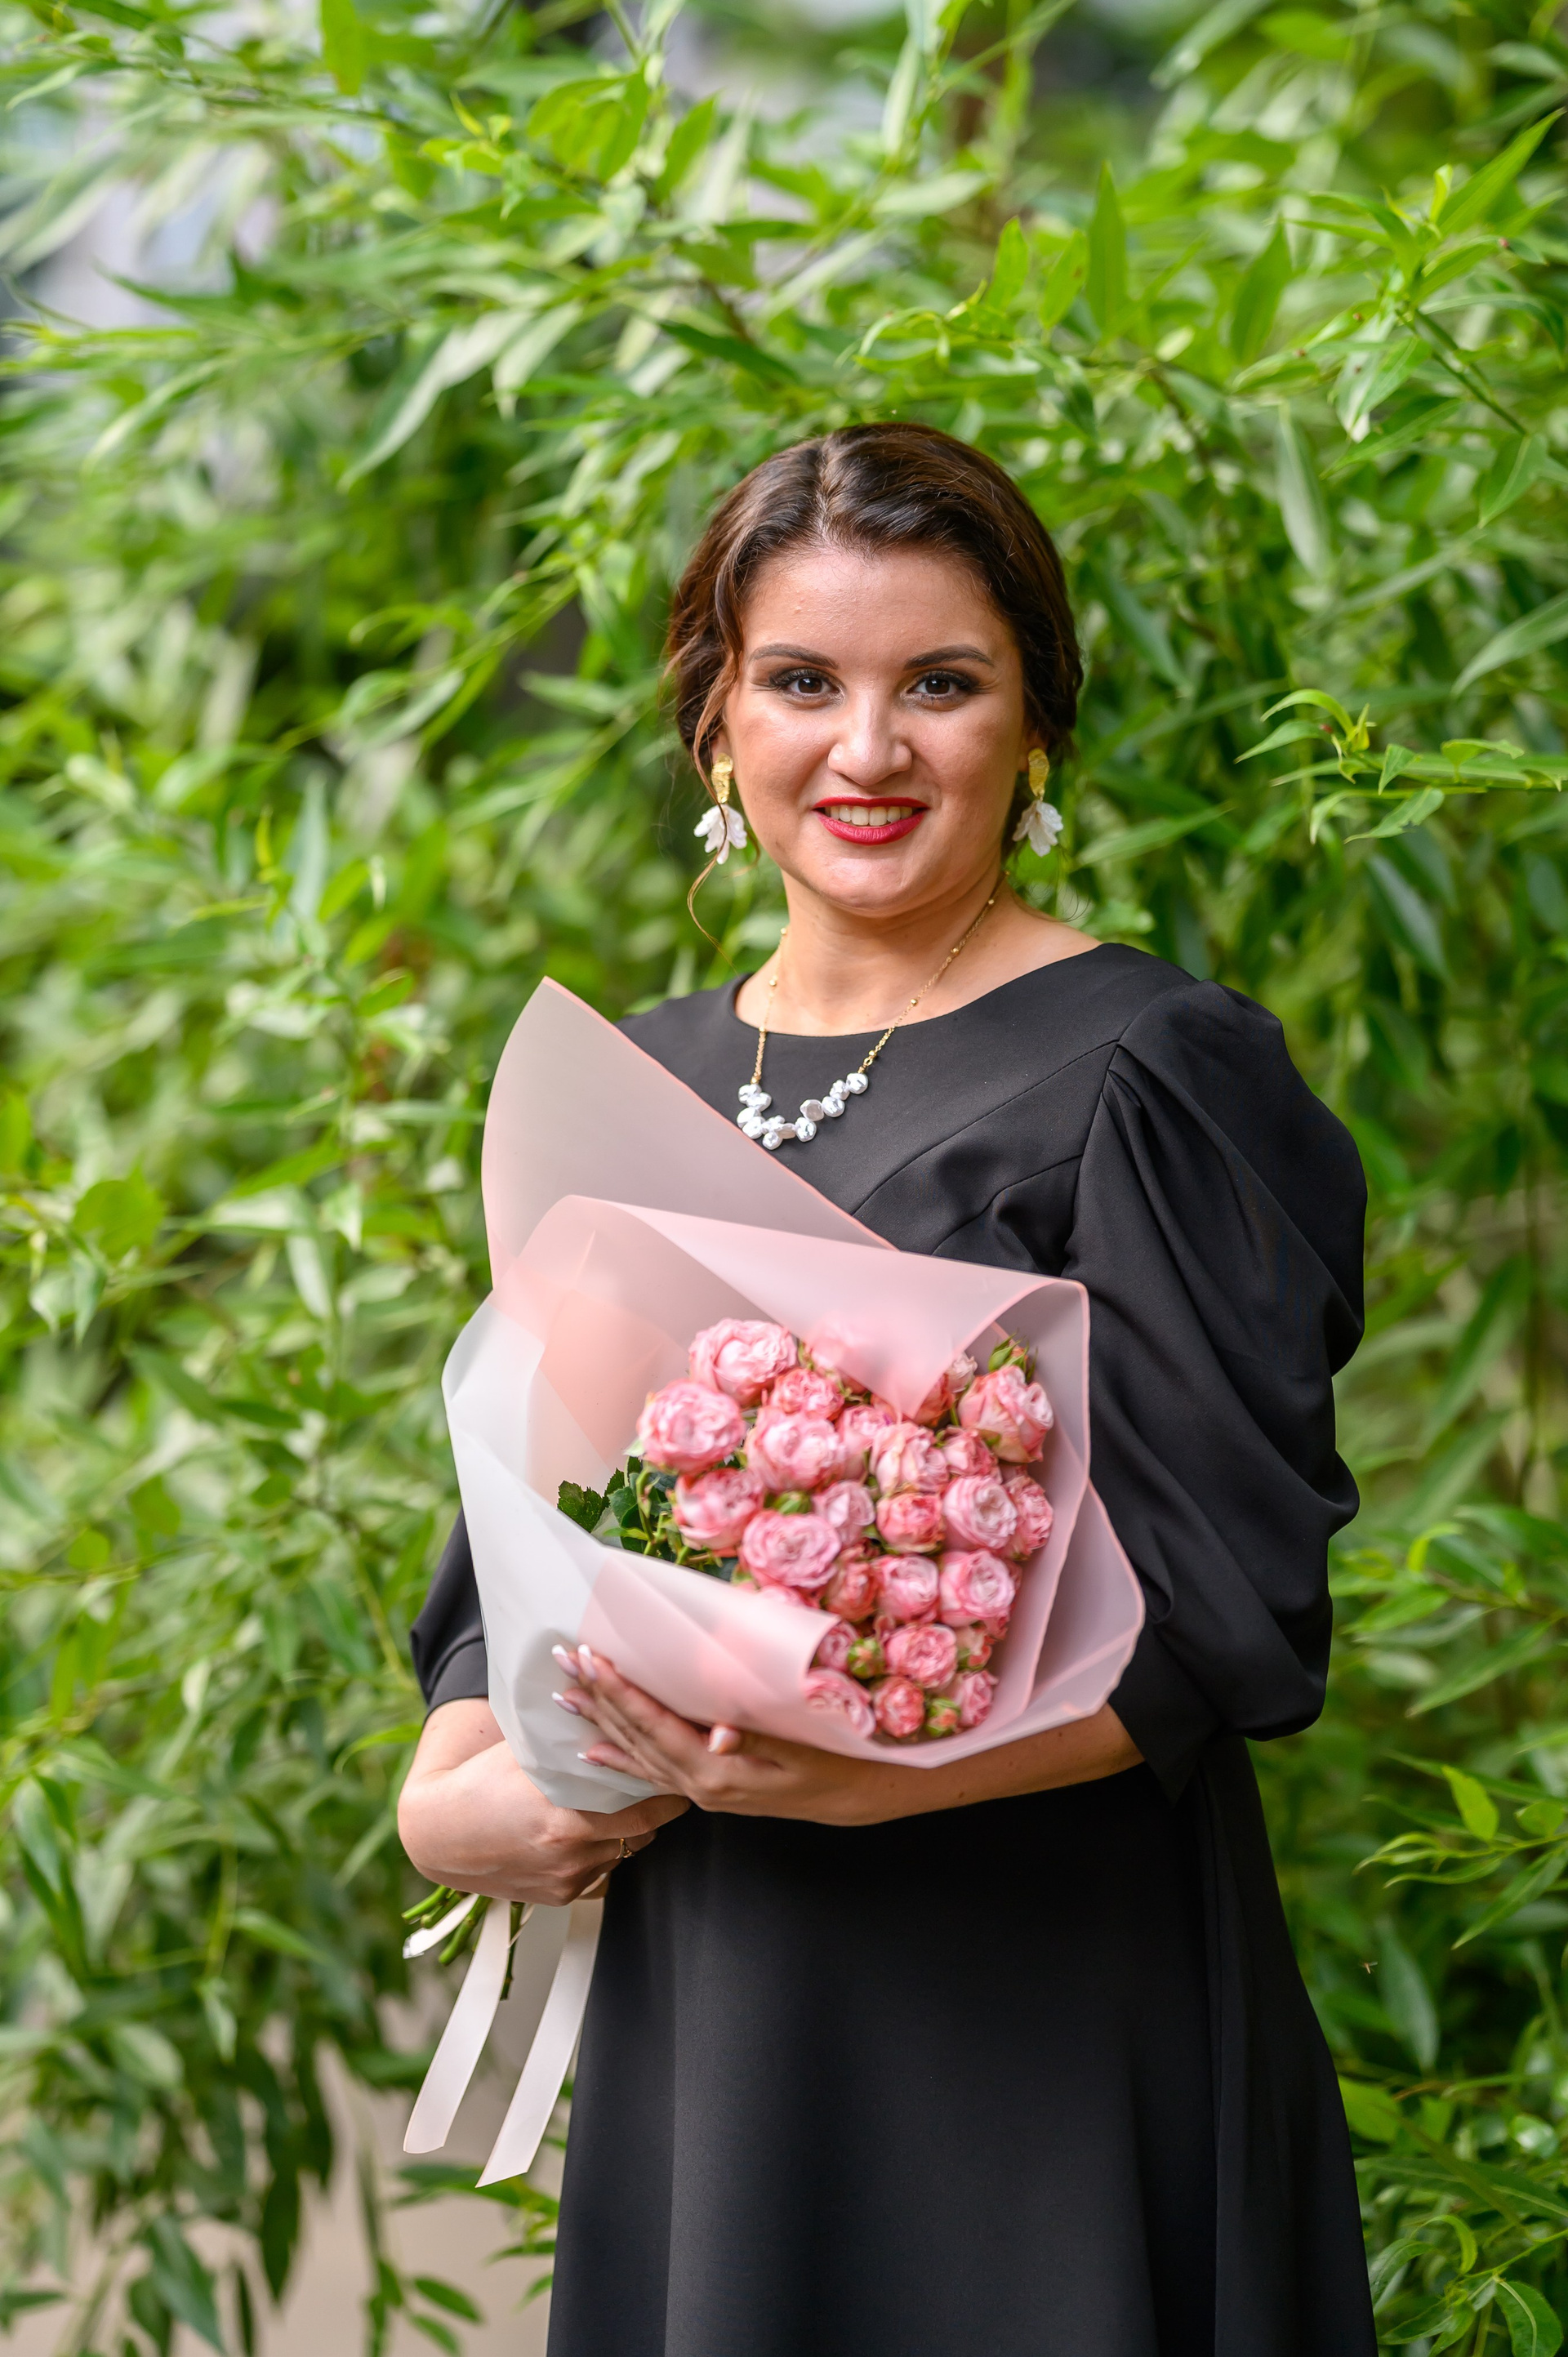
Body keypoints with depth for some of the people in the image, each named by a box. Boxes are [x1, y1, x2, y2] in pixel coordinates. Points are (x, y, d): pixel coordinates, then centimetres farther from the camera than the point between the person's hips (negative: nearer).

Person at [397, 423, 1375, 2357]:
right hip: (696, 2018, 6)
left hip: (1044, 2002, -5)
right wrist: (455, 1795, -4)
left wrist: (854, 1766, -27)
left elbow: (1227, 1612, -14)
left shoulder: (1147, 1069, -8)